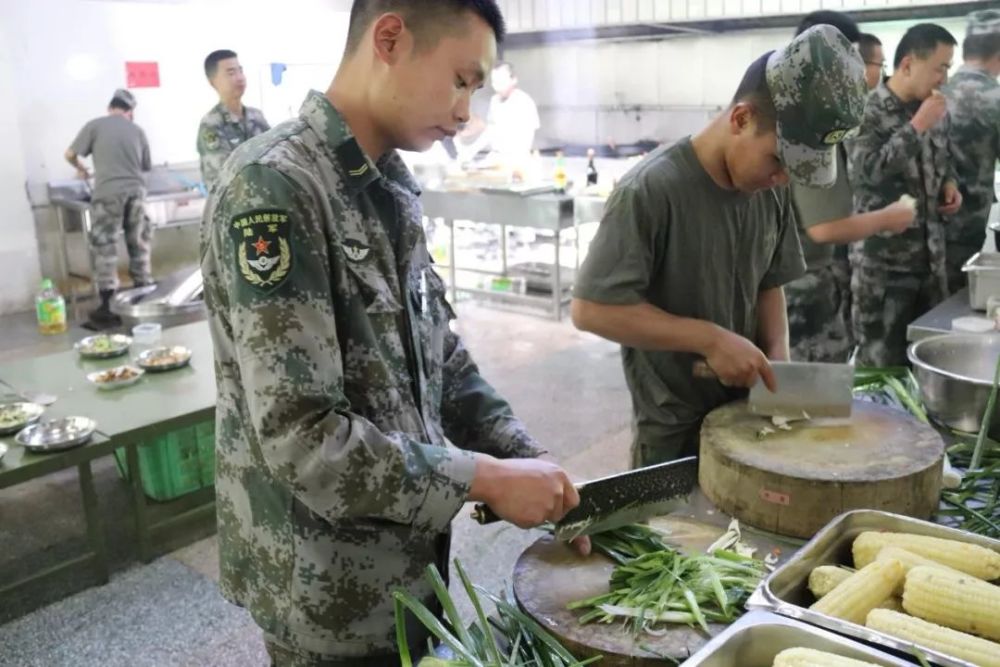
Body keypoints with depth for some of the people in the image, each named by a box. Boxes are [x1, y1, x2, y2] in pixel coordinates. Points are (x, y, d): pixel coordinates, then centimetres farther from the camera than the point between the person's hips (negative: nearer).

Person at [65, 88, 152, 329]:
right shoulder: (136, 130, 12)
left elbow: (70, 154, 4)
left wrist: (81, 169, 24)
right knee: (139, 245, 13)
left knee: (104, 248, -1)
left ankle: (106, 309, -5)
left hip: (108, 193, -3)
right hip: (136, 192, 3)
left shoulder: (95, 125, 3)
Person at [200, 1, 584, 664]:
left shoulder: (392, 187, 4)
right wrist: (488, 479, -20)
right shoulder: (274, 187, -23)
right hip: (327, 587, -7)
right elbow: (299, 438, -28)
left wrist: (532, 466, -1)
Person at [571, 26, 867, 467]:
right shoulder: (651, 190, -22)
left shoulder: (770, 188, -3)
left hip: (745, 409, 6)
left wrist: (777, 357, -8)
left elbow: (769, 283, 9)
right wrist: (711, 339, -25)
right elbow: (591, 308, -24)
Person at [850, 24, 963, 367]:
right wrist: (917, 127, -20)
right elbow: (866, 171, -23)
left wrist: (950, 183, 3)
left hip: (930, 253, 7)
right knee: (881, 361, 1)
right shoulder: (868, 111, -11)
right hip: (883, 261, -7)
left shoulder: (937, 111, 9)